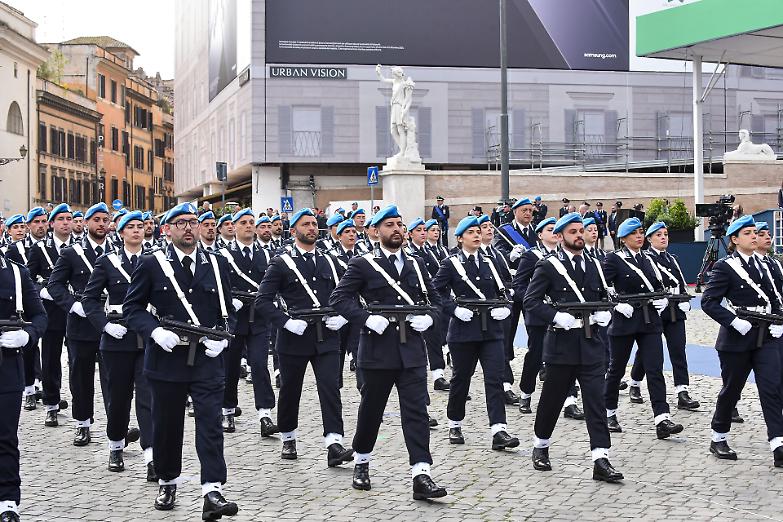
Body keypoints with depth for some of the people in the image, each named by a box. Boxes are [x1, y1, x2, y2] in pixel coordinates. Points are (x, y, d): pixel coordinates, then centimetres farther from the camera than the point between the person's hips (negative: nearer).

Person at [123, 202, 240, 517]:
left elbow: (228, 311, 12)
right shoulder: (151, 264, 0)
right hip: (166, 359, -1)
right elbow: (131, 307, 0)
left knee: (210, 425, -6)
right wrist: (155, 331, -16)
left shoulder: (217, 264, 7)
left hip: (207, 359, 1)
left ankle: (212, 493, -9)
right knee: (167, 426, 11)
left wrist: (222, 337, -6)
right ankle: (167, 484, 29)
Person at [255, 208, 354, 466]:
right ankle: (288, 440, 29)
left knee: (330, 389, -9)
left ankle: (334, 445, -14)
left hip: (327, 338, 2)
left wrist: (342, 317, -1)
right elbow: (263, 299, -6)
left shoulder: (330, 261, 11)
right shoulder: (282, 263, -1)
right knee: (290, 391, 10)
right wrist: (286, 321, -16)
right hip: (294, 338, -2)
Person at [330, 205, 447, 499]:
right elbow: (339, 298, -6)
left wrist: (428, 318, -3)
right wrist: (366, 319, -18)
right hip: (378, 350, -3)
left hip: (412, 350, 3)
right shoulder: (363, 265, -1)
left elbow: (434, 300, 18)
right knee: (371, 409, 10)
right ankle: (361, 464, 31)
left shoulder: (416, 265, 12)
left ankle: (421, 475, -8)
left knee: (417, 411, -5)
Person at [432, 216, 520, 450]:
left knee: (495, 378, -7)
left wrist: (505, 308, -2)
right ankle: (455, 425, 25)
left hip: (492, 330, 3)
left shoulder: (490, 262, 12)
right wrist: (455, 309, -16)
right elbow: (436, 292, -4)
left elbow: (502, 292, 17)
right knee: (461, 378, 8)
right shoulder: (450, 264, 0)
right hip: (464, 330, -3)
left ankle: (499, 431, -11)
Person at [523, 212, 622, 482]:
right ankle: (541, 446, 30)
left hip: (591, 344, 4)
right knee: (552, 399, 9)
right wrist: (557, 317, -19)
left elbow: (605, 298, 23)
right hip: (562, 345, -3)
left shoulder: (594, 265, 12)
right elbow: (530, 301, -8)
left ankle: (601, 460, -6)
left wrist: (604, 314, 1)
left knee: (596, 400, -4)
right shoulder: (548, 266, -4)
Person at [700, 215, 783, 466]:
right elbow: (708, 302, -11)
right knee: (731, 389, 7)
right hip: (737, 340, -5)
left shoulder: (762, 264, 11)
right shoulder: (726, 267, -7)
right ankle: (718, 439, 25)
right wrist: (734, 321, -20)